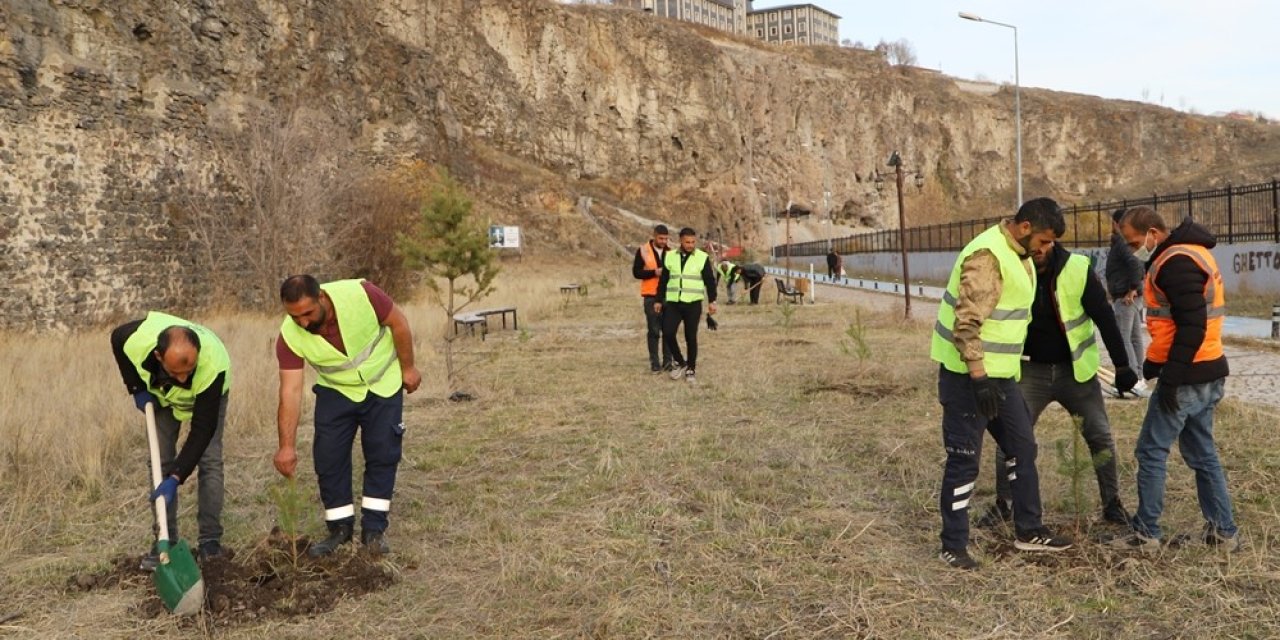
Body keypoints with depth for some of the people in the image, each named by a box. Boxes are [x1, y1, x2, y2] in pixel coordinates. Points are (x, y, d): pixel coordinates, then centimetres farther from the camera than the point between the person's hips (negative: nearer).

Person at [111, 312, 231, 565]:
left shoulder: (213, 367, -47)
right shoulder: (137, 339, -41)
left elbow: (202, 430, -39)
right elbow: (116, 339, -11)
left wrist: (176, 478, -42)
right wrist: (136, 388, -13)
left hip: (207, 396, -3)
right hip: (162, 394, 3)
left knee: (209, 460, -13)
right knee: (160, 462, -3)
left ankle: (210, 540, -4)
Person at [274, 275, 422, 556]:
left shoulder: (360, 293, -32)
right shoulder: (289, 336, -25)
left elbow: (398, 322, -16)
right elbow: (290, 392, -24)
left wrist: (408, 368, -9)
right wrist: (287, 446, -28)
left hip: (383, 385, -1)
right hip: (335, 392, 2)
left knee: (382, 454, -3)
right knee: (328, 458, -4)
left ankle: (373, 530, 6)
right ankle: (340, 529, 11)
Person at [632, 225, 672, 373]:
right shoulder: (643, 251, -1)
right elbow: (636, 272, -4)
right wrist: (654, 272, -16)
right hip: (651, 296, -2)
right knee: (654, 330, 0)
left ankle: (668, 361, 11)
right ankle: (654, 362, 6)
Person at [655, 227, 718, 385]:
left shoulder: (702, 258, -1)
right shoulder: (670, 257, 5)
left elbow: (710, 281, 2)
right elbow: (663, 281, 11)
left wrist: (711, 301, -3)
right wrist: (659, 301, 10)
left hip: (693, 304, -2)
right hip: (672, 303, 2)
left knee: (691, 337, 0)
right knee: (668, 333, -8)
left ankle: (690, 370, 13)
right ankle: (679, 362, 13)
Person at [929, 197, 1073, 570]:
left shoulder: (1017, 254, 12)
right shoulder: (988, 256, -21)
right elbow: (967, 322, -27)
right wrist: (979, 377, -28)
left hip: (999, 374, 10)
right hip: (969, 375, -10)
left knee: (1022, 448, 16)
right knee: (964, 460, -1)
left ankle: (1029, 531, 31)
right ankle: (953, 547, 11)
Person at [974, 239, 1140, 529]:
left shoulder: (1078, 270, -16)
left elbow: (1104, 318, -11)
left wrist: (1121, 365, -10)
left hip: (1075, 369, -1)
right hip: (1031, 370, 1)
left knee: (1100, 436, 2)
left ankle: (1112, 503, 21)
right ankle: (1003, 504, 16)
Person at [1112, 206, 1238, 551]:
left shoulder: (1176, 262, -18)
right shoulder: (1190, 252, 14)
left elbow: (1191, 327, -24)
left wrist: (1171, 378, -20)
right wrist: (1154, 364, 17)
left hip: (1187, 377, -10)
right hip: (1208, 374, 10)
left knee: (1151, 452, 0)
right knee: (1202, 452, 17)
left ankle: (1146, 533, 8)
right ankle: (1223, 530, 23)